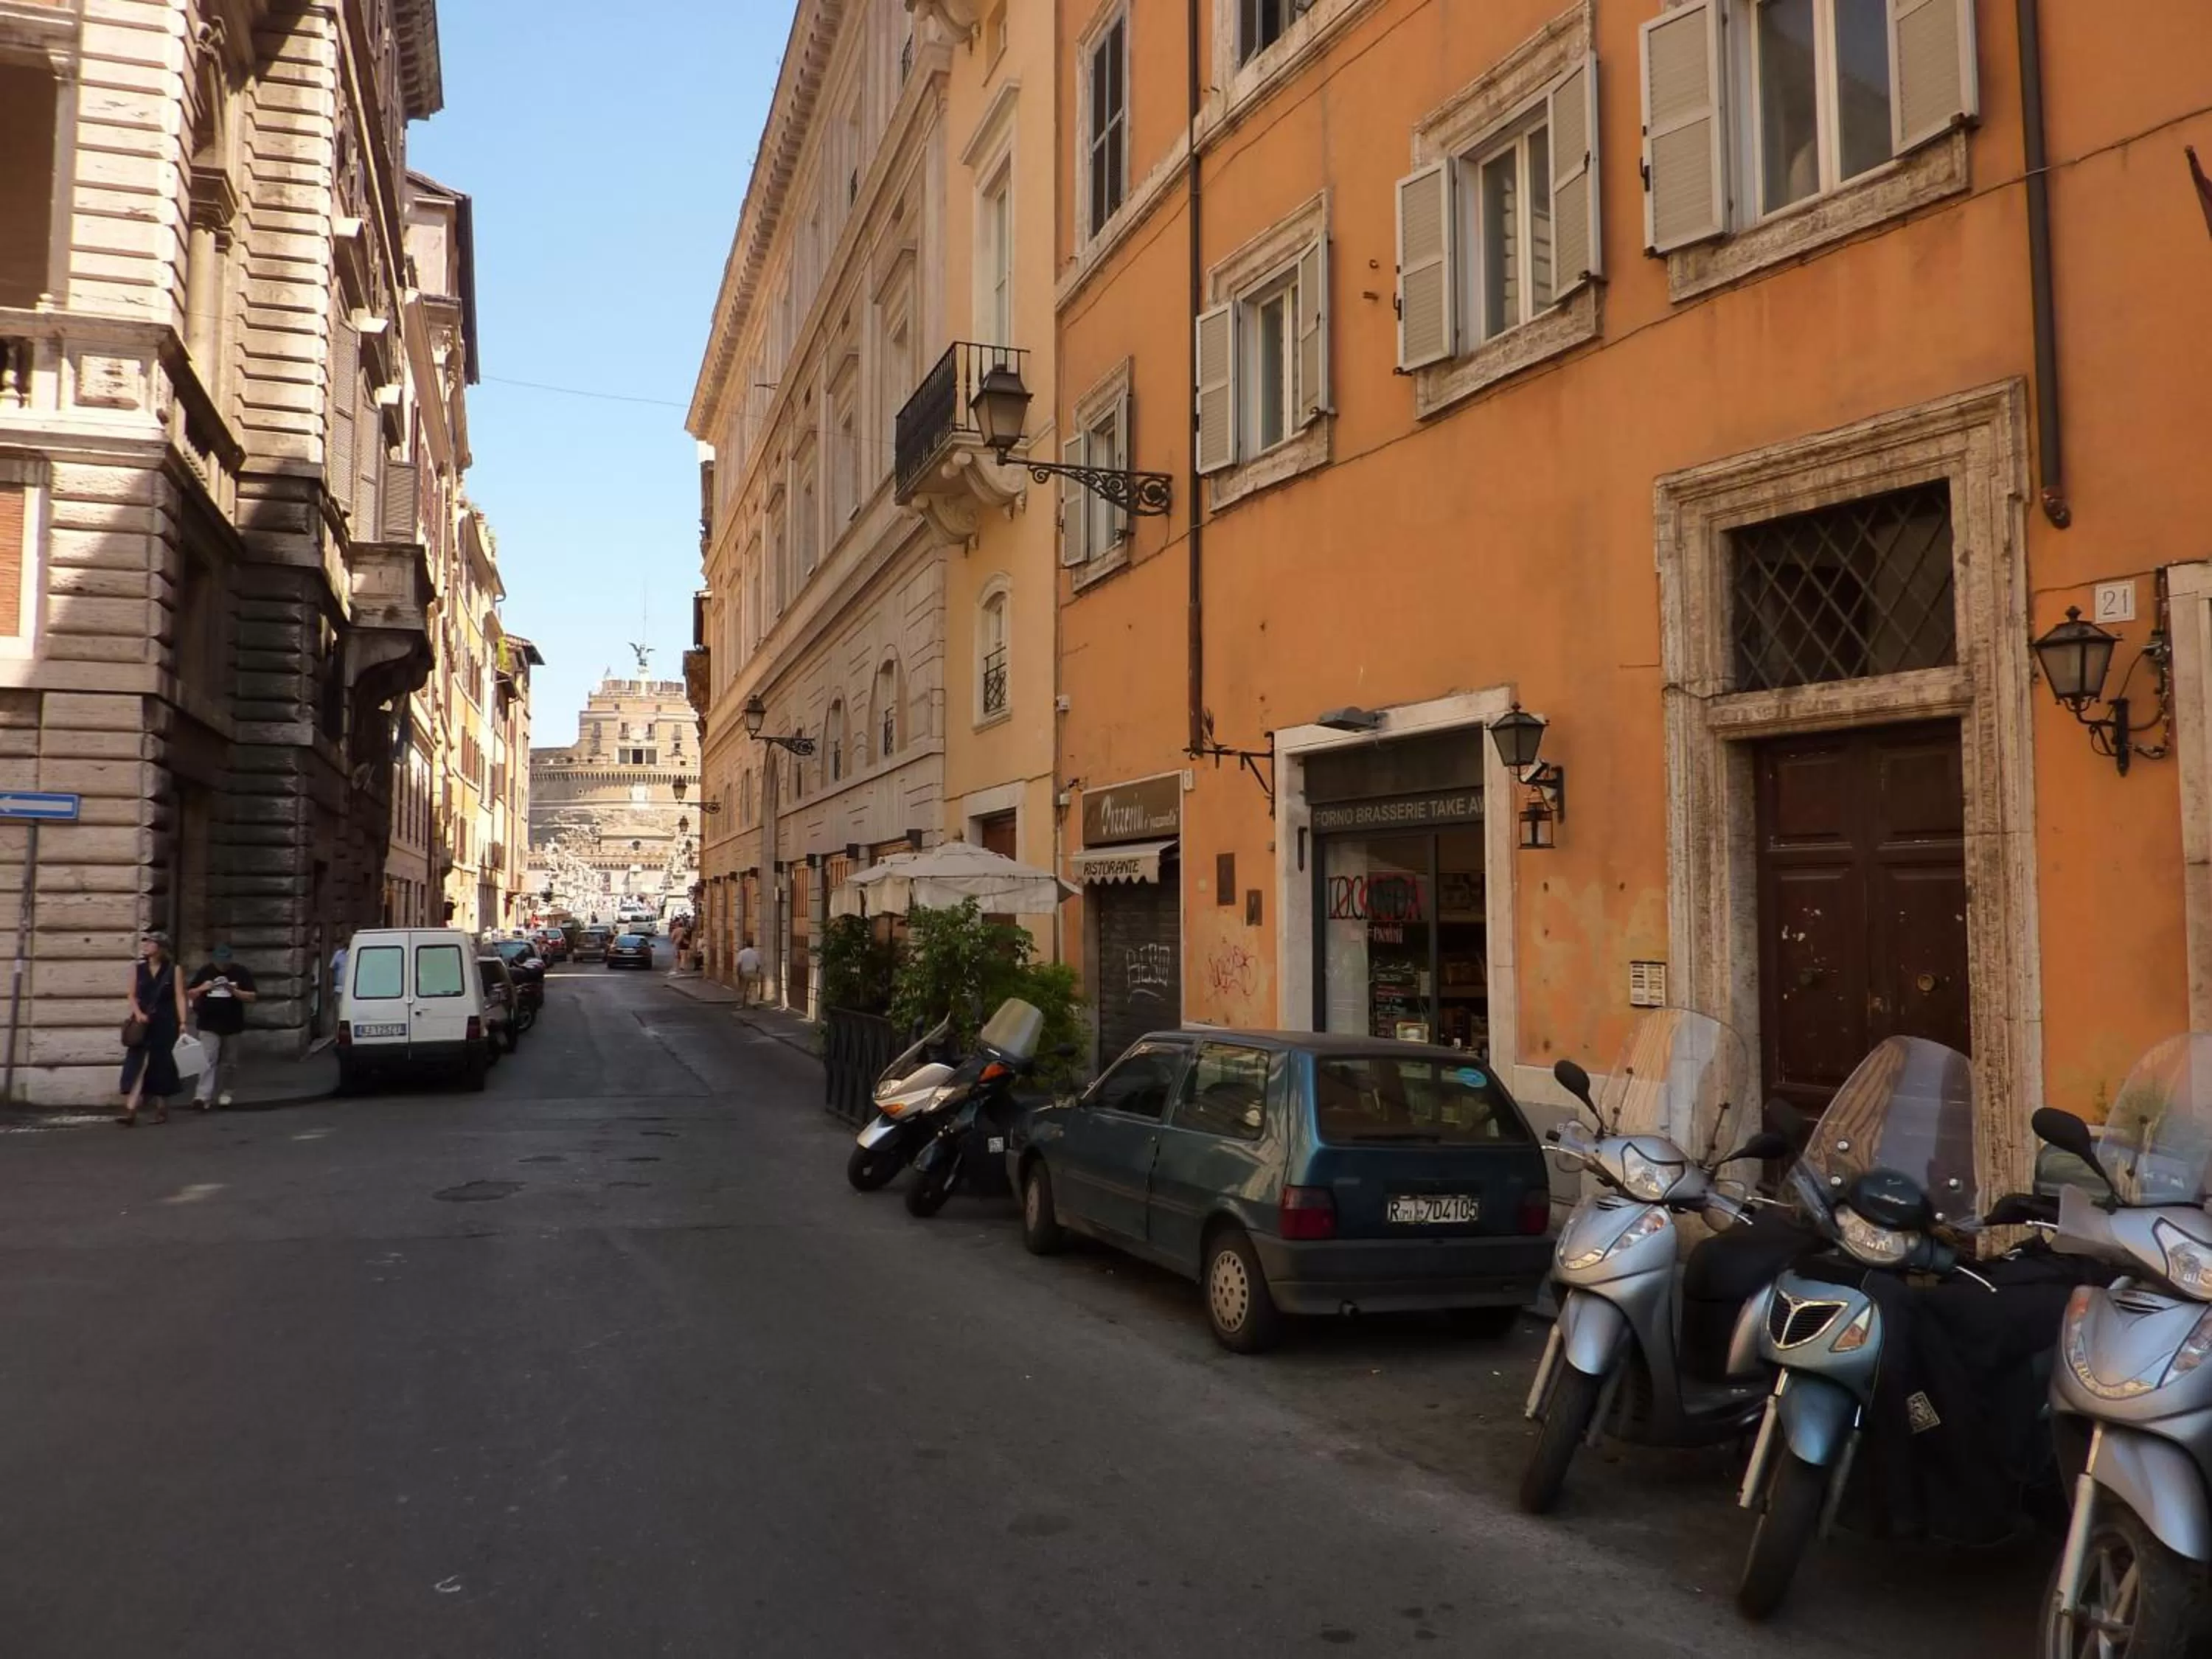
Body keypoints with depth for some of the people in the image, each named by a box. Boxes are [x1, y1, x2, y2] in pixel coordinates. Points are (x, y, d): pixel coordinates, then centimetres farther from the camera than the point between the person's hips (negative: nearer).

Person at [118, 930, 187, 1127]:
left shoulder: (173, 970, -1)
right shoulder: (137, 968, 6)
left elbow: (179, 997, -4)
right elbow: (133, 996, 7)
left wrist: (182, 1023, -12)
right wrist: (138, 1013, -11)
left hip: (165, 1024, -1)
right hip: (143, 1023, 2)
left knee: (161, 1065, 6)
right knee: (135, 1064, -9)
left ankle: (161, 1109, 20)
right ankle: (130, 1111, -16)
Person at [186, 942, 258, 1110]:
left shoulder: (241, 972, -2)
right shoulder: (205, 972, 3)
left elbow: (252, 996, -4)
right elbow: (190, 994, 7)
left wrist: (234, 991, -20)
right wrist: (201, 989, -14)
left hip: (232, 1025, 0)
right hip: (209, 1026, 0)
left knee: (228, 1061, 12)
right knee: (208, 1060, -11)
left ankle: (225, 1093, 26)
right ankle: (203, 1096, -18)